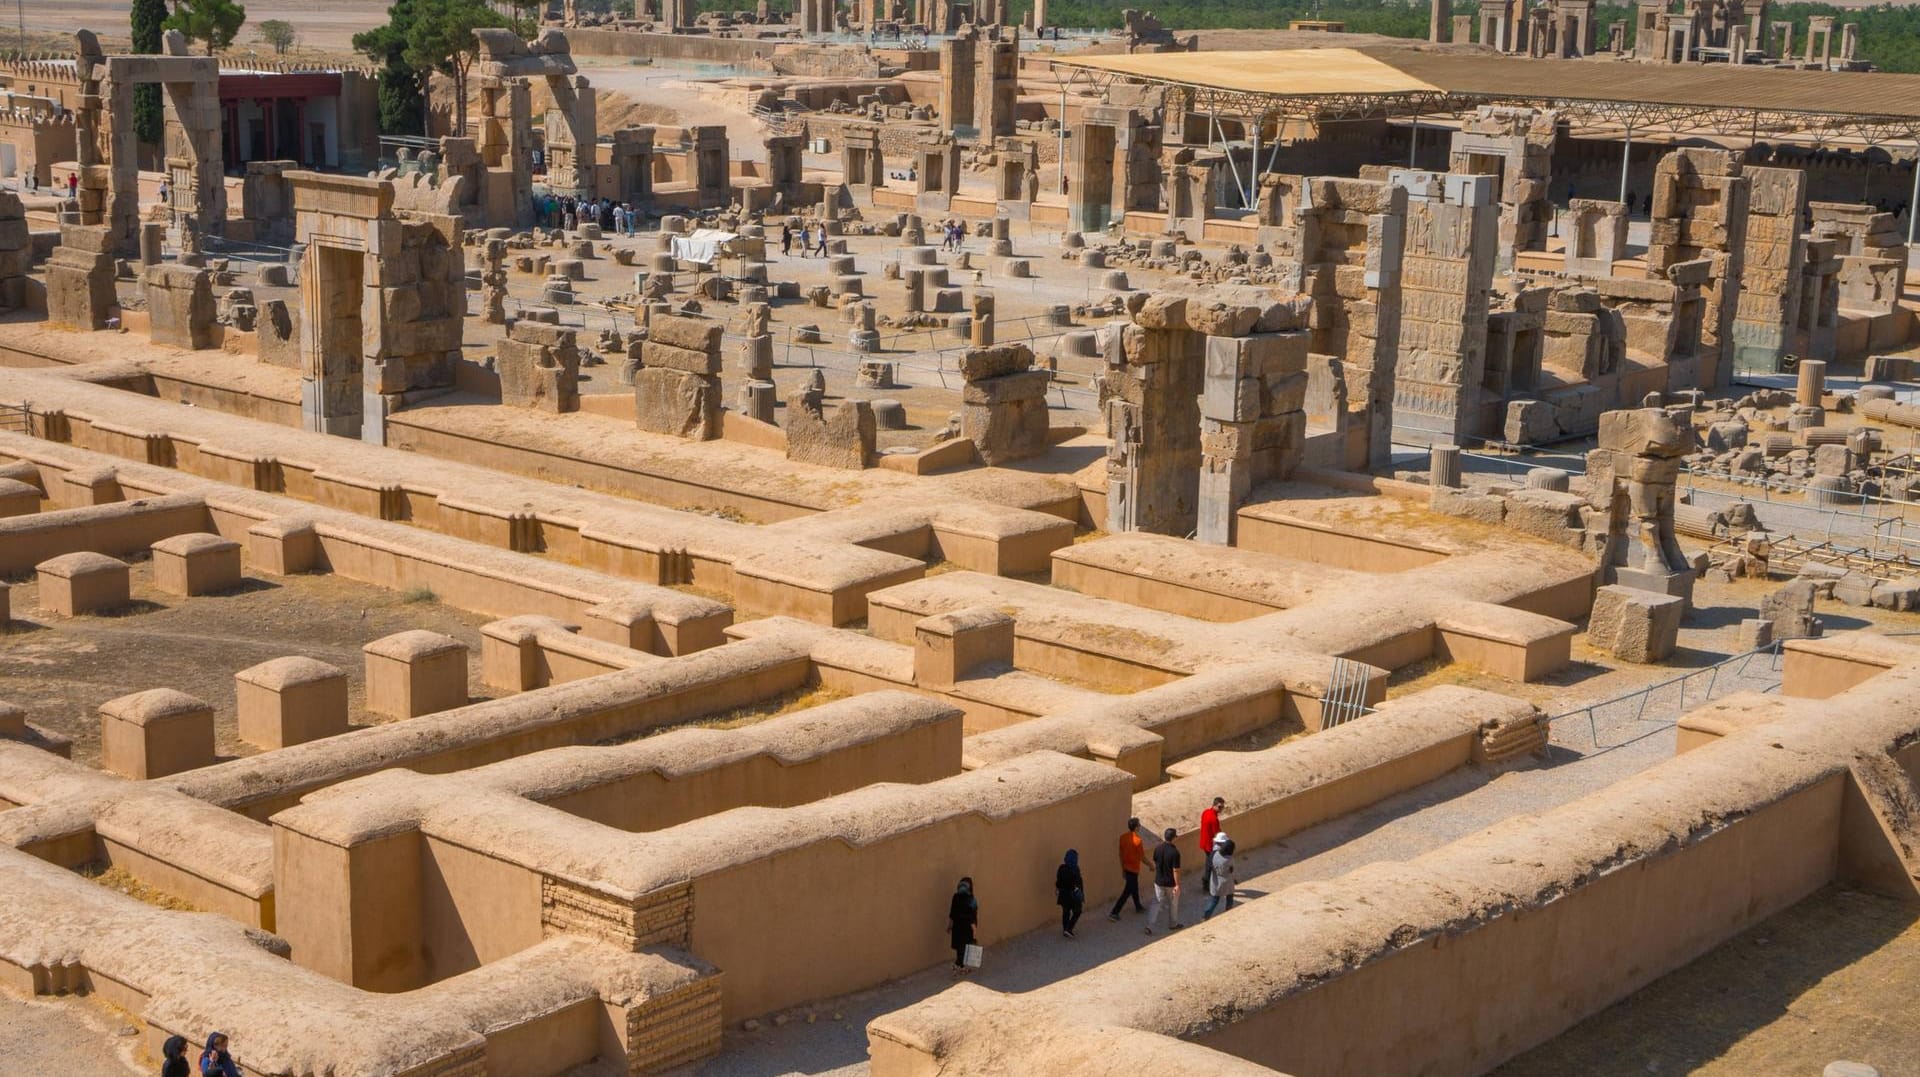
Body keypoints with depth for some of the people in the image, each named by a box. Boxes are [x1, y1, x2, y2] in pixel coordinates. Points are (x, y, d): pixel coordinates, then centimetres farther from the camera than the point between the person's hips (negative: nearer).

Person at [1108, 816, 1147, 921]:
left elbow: (1121, 854, 5)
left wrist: (1122, 869, 15)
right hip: (1133, 869, -8)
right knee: (1127, 892, 0)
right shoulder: (1137, 840, -25)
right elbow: (1142, 858, -17)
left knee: (1134, 887, 27)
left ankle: (1138, 907, 46)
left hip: (1126, 867, 8)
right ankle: (1114, 913, -4)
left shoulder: (1123, 837, -4)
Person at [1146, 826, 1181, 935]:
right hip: (1171, 883, -4)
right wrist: (1177, 885, -14)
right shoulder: (1174, 852, -24)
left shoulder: (1158, 848, -8)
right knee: (1172, 904, 17)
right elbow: (1176, 870, -21)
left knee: (1157, 902, 12)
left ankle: (1149, 925, 1)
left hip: (1158, 881, 4)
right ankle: (1173, 924, 34)